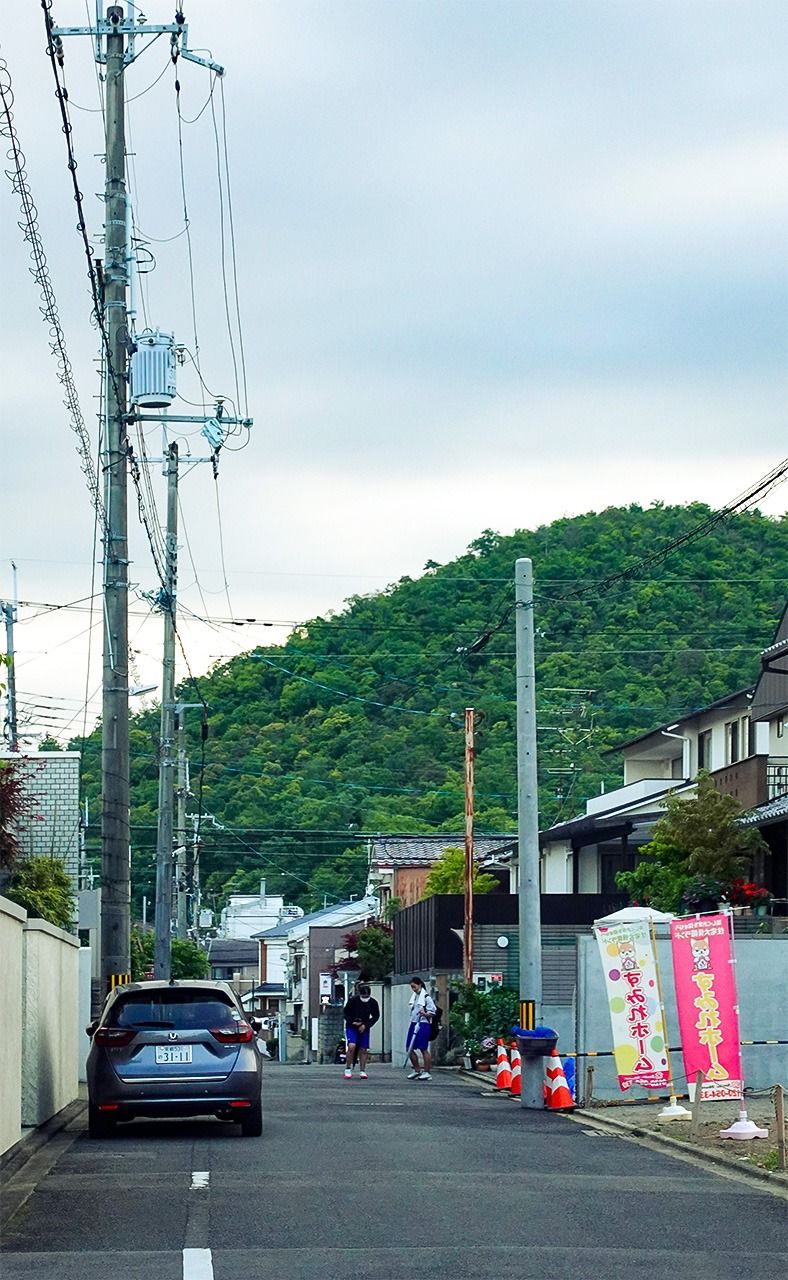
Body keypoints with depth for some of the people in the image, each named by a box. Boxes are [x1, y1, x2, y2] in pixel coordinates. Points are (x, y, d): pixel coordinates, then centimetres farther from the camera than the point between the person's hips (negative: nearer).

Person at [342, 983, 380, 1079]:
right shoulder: (353, 1000, -15)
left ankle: (362, 1071, 11)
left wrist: (366, 1025, -9)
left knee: (363, 1050, 1)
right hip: (351, 1027, -3)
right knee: (352, 1046, -19)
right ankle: (348, 1070, -8)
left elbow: (376, 1016, 3)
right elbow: (346, 1013, -4)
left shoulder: (373, 1003, -8)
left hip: (364, 1028, 3)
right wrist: (353, 1022, -18)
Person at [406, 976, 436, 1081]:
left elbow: (432, 1013, -9)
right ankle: (417, 1070, 19)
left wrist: (425, 1014, -27)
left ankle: (426, 1072, 0)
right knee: (409, 1049, 7)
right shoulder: (414, 997, 14)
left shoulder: (426, 997, -9)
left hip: (423, 1025, -8)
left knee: (423, 1049, -5)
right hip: (413, 1024, 8)